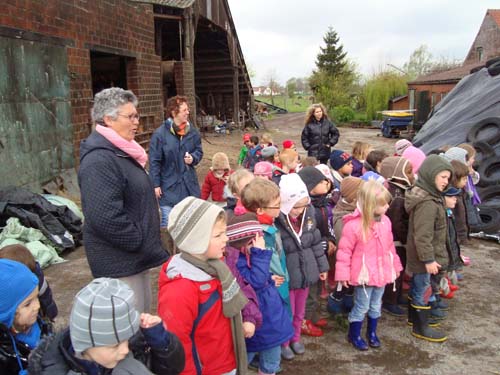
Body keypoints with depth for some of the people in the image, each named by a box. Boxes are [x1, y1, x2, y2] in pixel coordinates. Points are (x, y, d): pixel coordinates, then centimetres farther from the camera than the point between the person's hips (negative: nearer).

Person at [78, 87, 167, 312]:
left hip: (136, 258, 10)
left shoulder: (120, 152, 11)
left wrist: (147, 243, 17)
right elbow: (105, 218, -30)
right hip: (119, 262, -10)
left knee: (143, 318, 21)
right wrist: (141, 242, -18)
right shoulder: (99, 161, -22)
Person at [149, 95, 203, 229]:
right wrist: (156, 185, -11)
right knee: (168, 223, 0)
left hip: (189, 185, 5)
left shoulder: (192, 131, 2)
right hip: (169, 187, -5)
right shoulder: (160, 134, -13)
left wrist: (193, 158, -10)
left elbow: (199, 151, 14)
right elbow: (154, 161, -10)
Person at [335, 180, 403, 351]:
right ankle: (354, 335, 28)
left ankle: (372, 332, 40)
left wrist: (395, 265, 17)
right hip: (364, 275, -6)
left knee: (376, 305, 20)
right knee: (362, 307, 7)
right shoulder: (354, 225, -22)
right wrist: (343, 273, -13)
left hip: (381, 272, 6)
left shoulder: (385, 221, -1)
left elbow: (390, 245, 11)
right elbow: (344, 250, -15)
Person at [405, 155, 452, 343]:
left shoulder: (429, 196, 7)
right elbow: (422, 236, -27)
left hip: (417, 255, 10)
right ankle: (421, 328, 16)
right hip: (424, 256, -10)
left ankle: (414, 316, 39)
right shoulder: (427, 203, -26)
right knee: (424, 290, 3)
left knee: (417, 286, 22)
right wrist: (428, 259, -22)